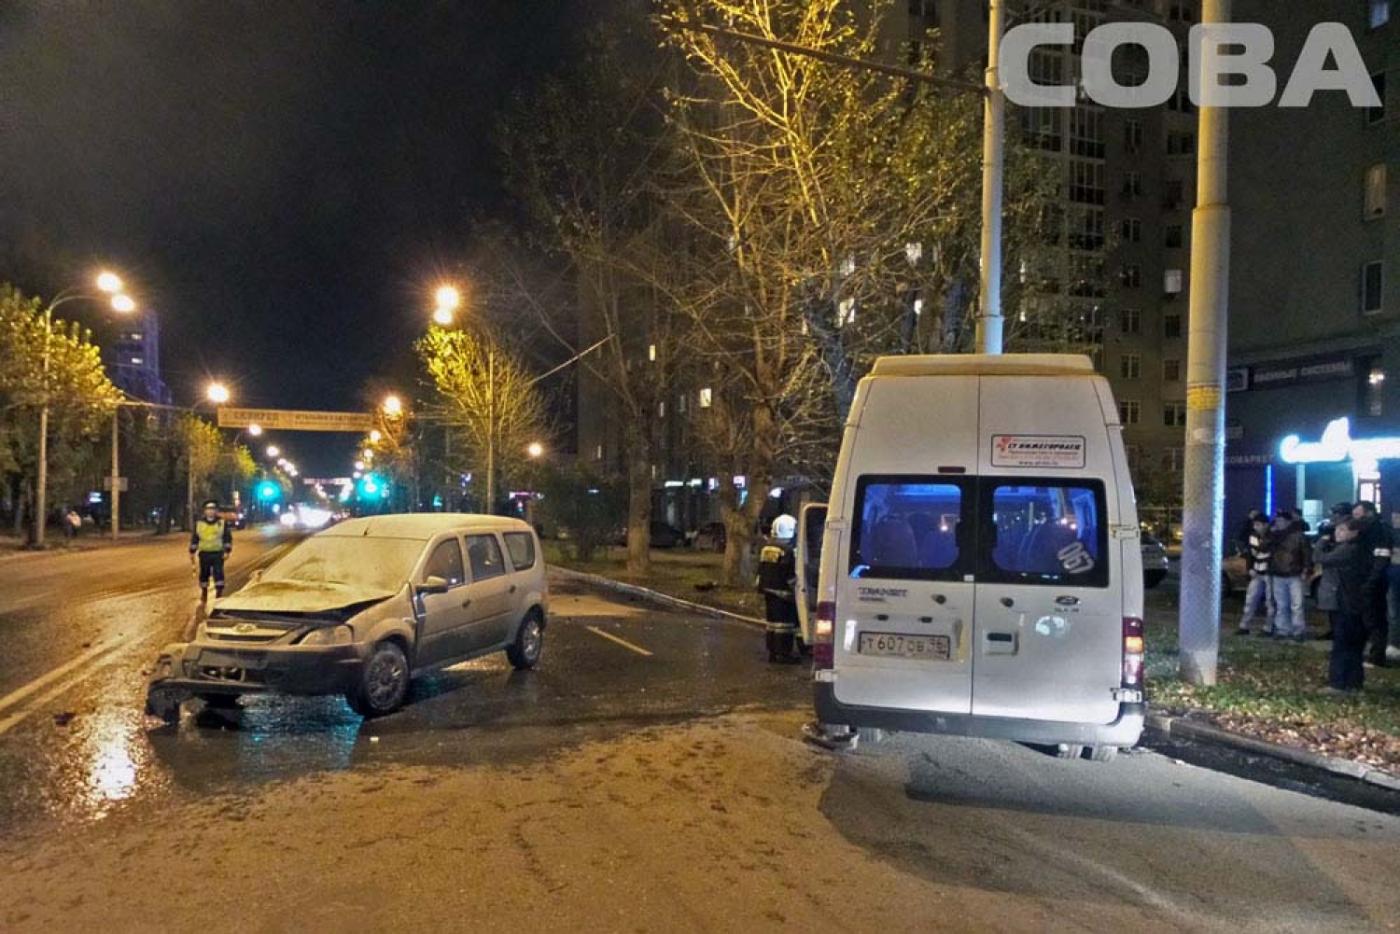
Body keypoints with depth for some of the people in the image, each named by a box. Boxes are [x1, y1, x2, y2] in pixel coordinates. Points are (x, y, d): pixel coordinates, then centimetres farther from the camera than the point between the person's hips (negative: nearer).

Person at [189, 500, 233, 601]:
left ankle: (219, 597, -1)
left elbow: (228, 538, 3)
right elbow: (194, 539, 8)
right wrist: (192, 554, 6)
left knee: (218, 575, -8)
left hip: (218, 554, -2)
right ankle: (203, 598, 26)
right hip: (204, 554, 2)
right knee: (204, 576, 10)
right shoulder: (199, 523, 3)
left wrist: (227, 551, -4)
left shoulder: (222, 522, -1)